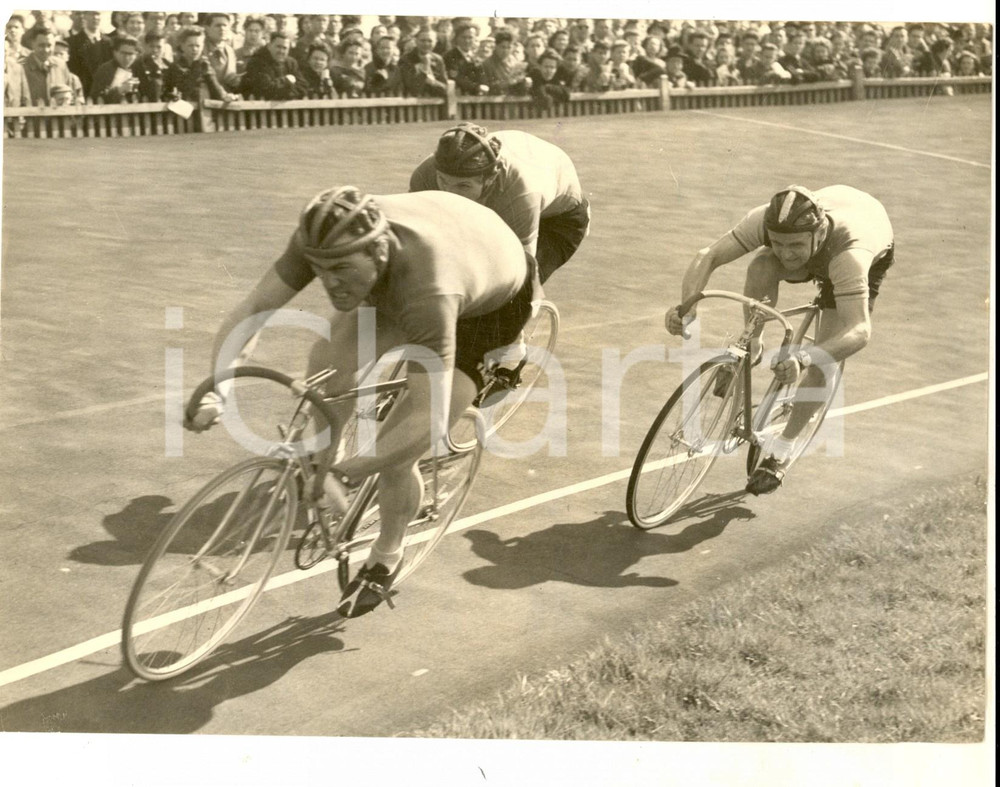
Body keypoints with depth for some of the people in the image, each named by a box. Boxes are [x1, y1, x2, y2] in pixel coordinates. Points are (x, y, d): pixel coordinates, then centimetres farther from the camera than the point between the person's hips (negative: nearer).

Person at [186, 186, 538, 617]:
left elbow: (429, 420, -48)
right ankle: (320, 470, 9)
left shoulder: (426, 292, -46)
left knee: (395, 454, -13)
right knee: (330, 361, -19)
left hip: (491, 303, -6)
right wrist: (215, 387, -39)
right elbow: (254, 308, -25)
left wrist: (344, 475, -50)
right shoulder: (328, 243, -31)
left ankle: (386, 557, 16)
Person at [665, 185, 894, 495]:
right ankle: (750, 350, -8)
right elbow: (708, 257, -36)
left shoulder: (848, 251, -49)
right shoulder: (766, 219, -39)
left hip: (872, 253, -3)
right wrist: (686, 309, -53)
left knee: (823, 358, -14)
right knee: (761, 266, -32)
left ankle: (781, 450, 5)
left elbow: (859, 331, -56)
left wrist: (803, 359, -70)